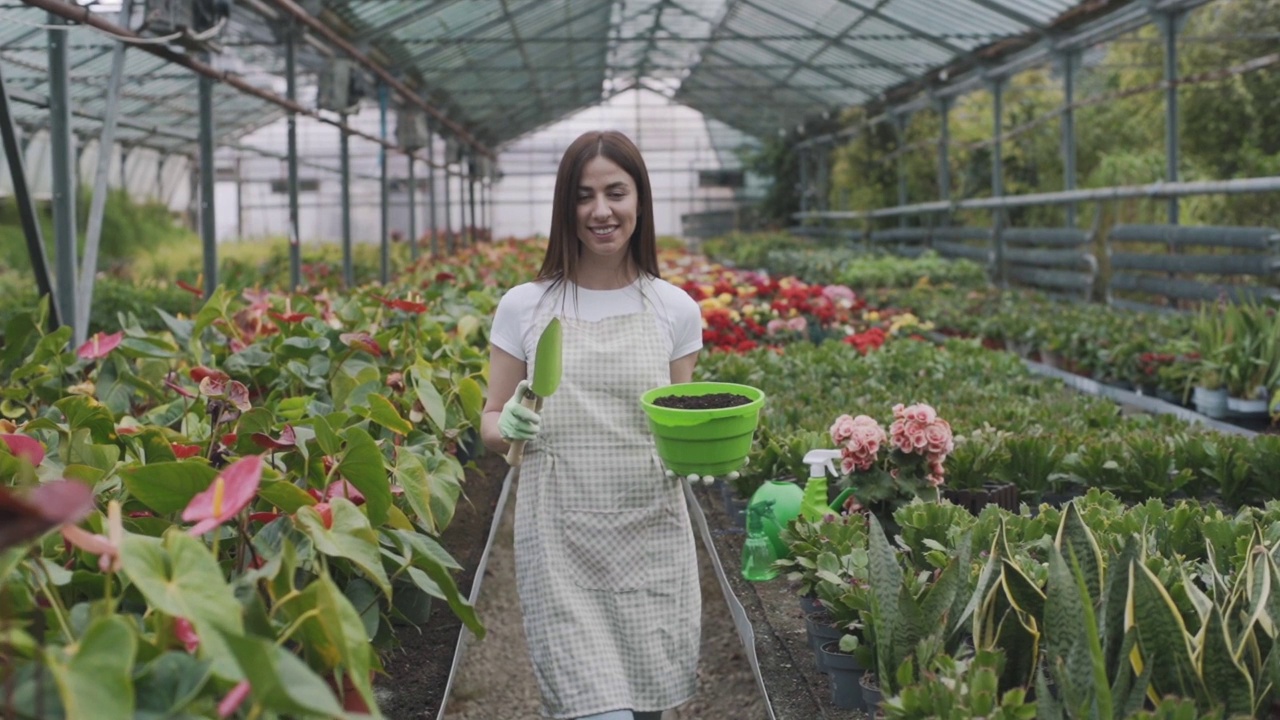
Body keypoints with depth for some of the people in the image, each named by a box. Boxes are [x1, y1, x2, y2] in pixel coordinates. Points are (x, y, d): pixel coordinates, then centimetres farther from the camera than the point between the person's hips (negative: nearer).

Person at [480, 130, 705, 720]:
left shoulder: (675, 309, 4)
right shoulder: (524, 307, 1)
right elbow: (491, 427, 8)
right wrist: (509, 425, -14)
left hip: (651, 538, 2)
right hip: (561, 539, -2)